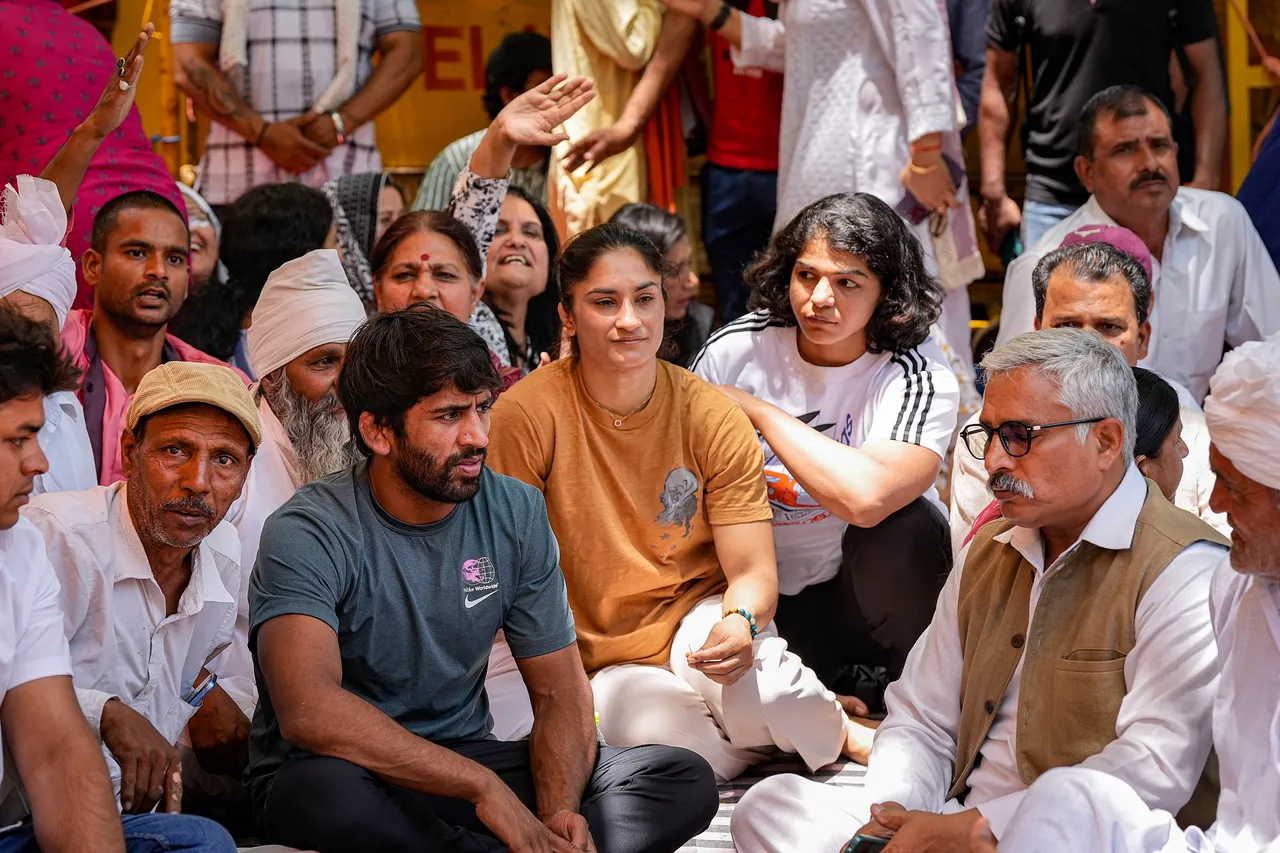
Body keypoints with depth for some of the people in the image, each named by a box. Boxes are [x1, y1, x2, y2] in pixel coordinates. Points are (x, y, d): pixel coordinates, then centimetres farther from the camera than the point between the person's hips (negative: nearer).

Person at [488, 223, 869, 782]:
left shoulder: (714, 419, -6)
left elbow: (753, 572, -6)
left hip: (696, 619, 1)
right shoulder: (528, 415, -13)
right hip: (603, 665, -1)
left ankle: (838, 732, 2)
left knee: (753, 682, -33)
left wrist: (740, 624, -30)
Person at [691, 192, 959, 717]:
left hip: (860, 592, -2)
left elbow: (866, 496, -37)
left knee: (902, 530, -33)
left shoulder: (917, 376, -18)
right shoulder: (735, 352, -7)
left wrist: (758, 411, -26)